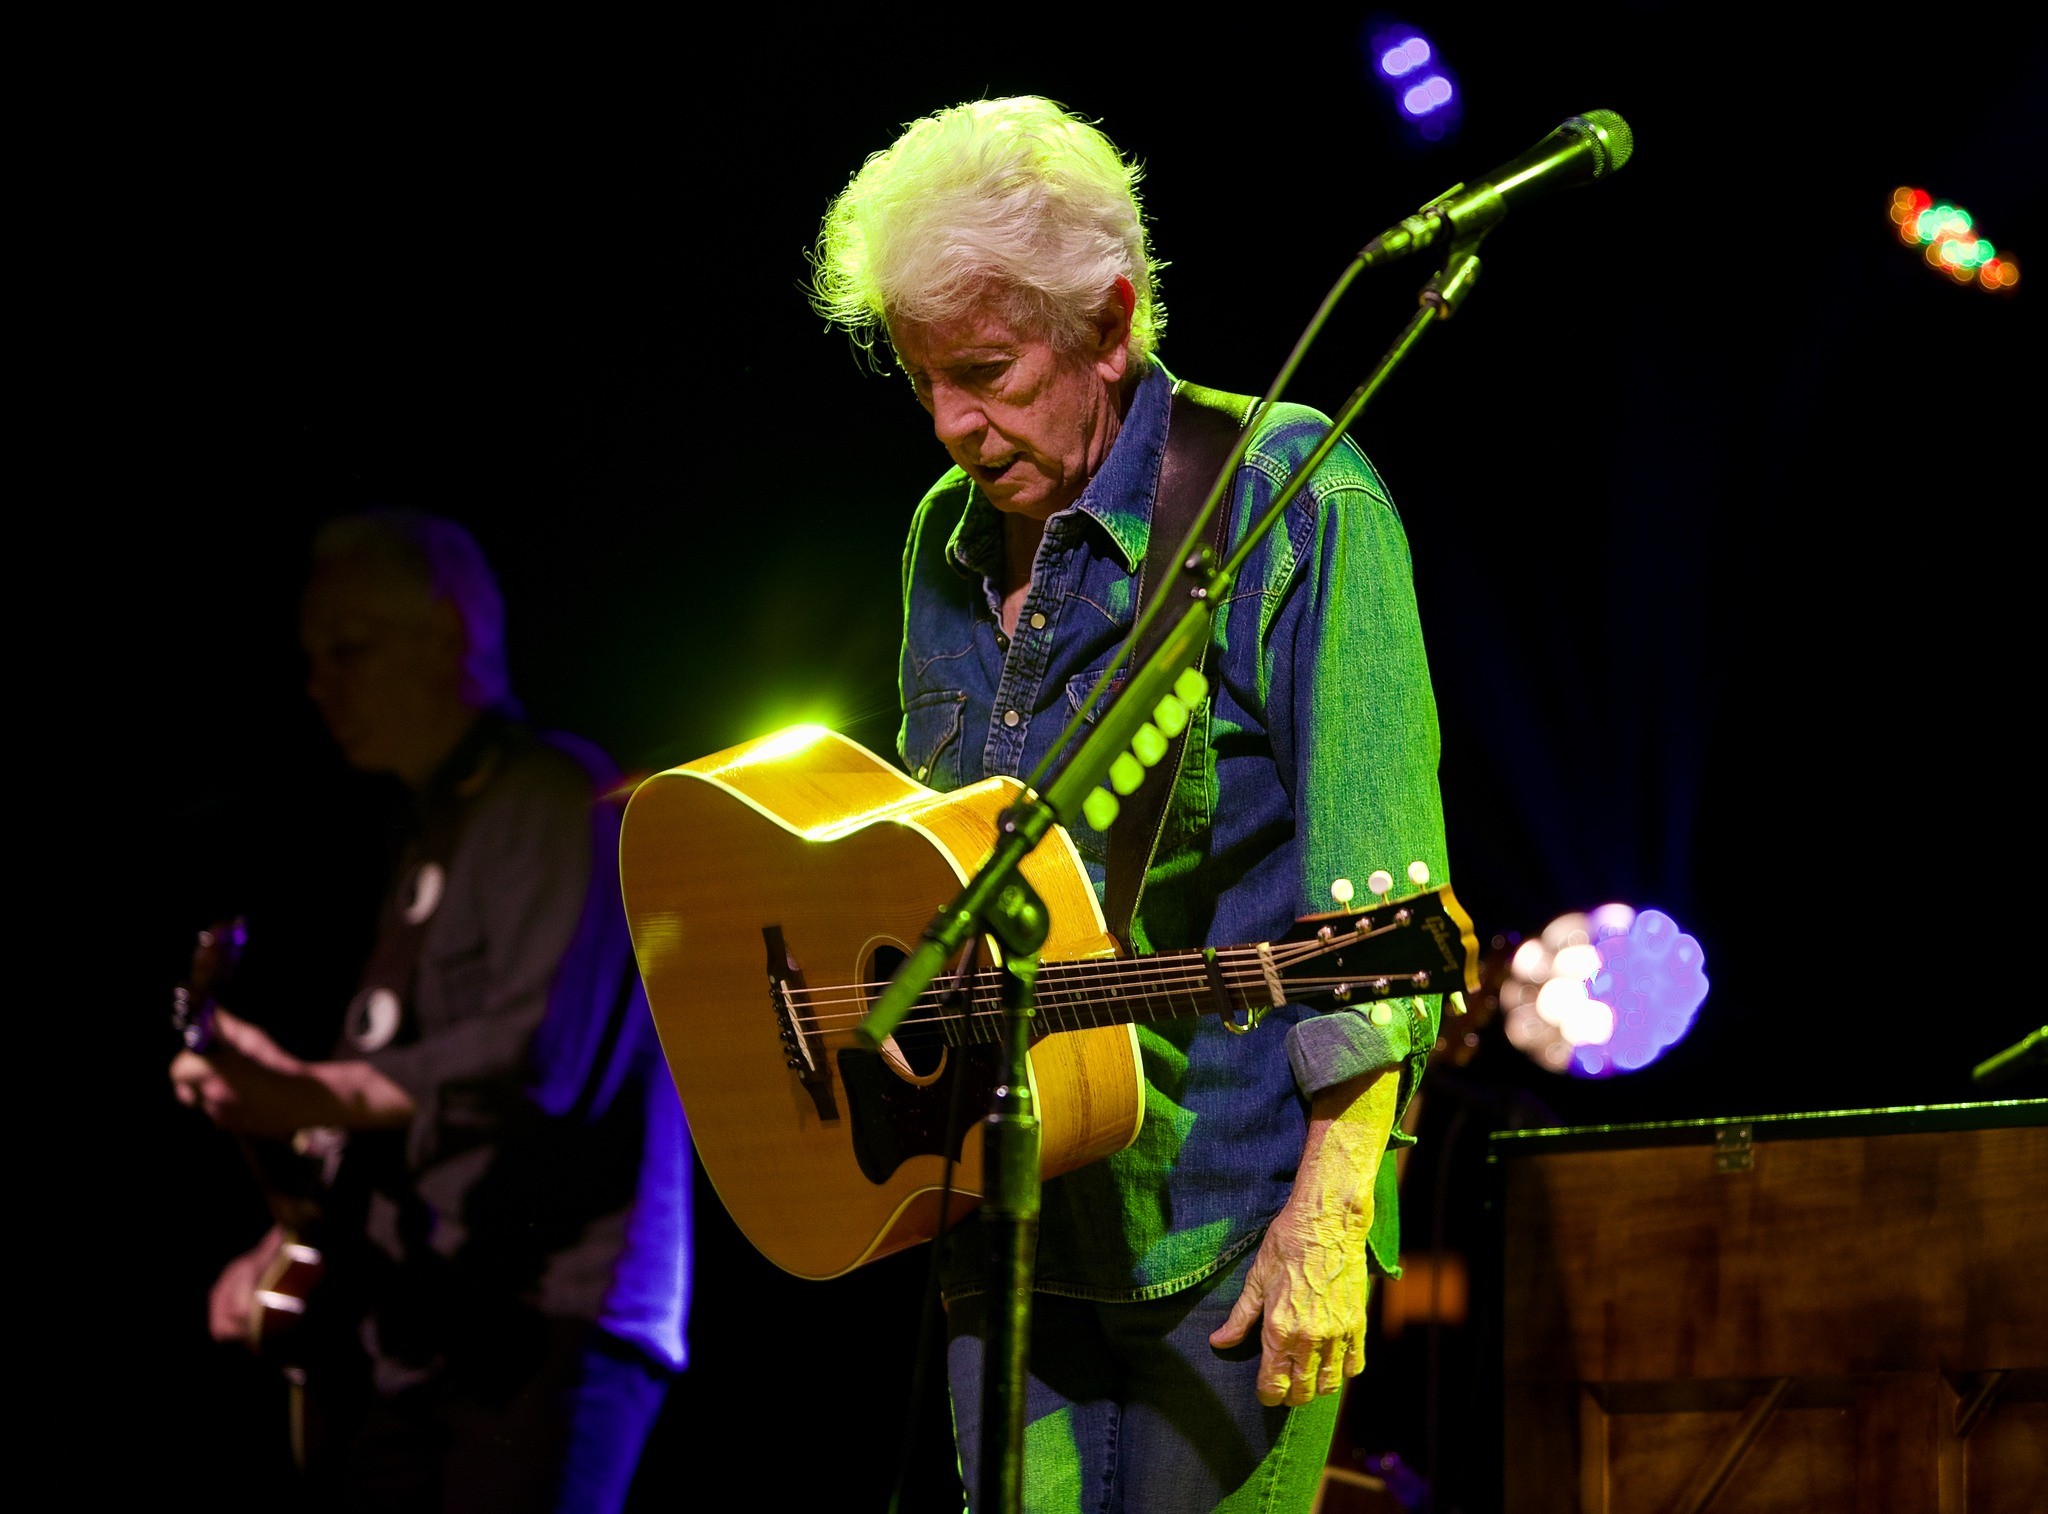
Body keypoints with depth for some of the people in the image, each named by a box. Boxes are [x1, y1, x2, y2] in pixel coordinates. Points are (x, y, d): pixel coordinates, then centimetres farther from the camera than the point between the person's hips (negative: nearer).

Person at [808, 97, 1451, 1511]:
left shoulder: (1292, 503, -9)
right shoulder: (950, 541, 12)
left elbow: (1375, 896, -15)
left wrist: (1328, 1214, -20)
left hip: (1231, 1223, -6)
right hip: (1011, 1216, 6)